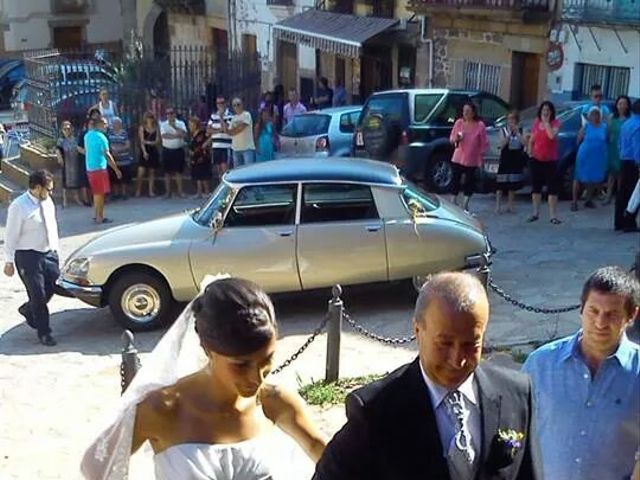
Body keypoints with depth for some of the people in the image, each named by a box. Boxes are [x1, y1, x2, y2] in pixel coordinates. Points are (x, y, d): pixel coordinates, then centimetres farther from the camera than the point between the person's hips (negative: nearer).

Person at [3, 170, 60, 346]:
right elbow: (11, 236, -13)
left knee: (50, 289, 11)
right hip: (28, 257, -6)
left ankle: (28, 310, 41)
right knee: (38, 295, 1)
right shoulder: (18, 207, -18)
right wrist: (9, 261, -10)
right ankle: (44, 333, 16)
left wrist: (55, 249, 16)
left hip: (49, 253, 6)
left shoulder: (47, 202, 2)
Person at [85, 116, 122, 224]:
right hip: (99, 167, -8)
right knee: (100, 193, -1)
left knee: (96, 193, 17)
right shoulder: (101, 137, -16)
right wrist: (116, 169, -15)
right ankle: (100, 218, 1)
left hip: (90, 167, 8)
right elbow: (107, 155, -18)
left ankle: (98, 215, 23)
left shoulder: (87, 135, 8)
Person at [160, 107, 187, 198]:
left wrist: (174, 127, -18)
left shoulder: (181, 123, 4)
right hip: (167, 150, 0)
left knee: (179, 171, 3)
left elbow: (184, 134, -13)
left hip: (179, 150, 0)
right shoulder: (163, 124, 2)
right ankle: (168, 192, 9)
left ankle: (180, 191, 9)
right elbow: (163, 135, -14)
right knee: (167, 172, 3)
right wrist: (176, 135, -17)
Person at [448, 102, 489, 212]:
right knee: (455, 180, 3)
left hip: (472, 160, -1)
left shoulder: (480, 125, -9)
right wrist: (456, 139, -17)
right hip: (458, 158, 2)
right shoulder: (459, 123, -2)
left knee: (469, 182, 5)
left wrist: (480, 157, -6)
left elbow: (484, 144, -4)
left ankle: (465, 205, 17)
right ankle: (453, 203, 16)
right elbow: (451, 139, 5)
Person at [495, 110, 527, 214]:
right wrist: (509, 134, -17)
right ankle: (498, 206, -1)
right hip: (505, 160, -2)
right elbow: (502, 145, -10)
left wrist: (517, 132, -15)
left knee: (513, 185, 7)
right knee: (501, 185, -3)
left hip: (516, 161, 2)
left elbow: (524, 143, -11)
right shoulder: (503, 130, 2)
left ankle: (510, 205, 15)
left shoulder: (521, 131, 5)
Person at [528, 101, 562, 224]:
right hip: (536, 159, 4)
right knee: (536, 187, 10)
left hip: (550, 160, -4)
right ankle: (535, 213, 20)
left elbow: (552, 135, -25)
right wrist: (530, 152, 2)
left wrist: (546, 122, -18)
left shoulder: (555, 123, -5)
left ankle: (553, 215, -1)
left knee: (552, 188, -4)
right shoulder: (536, 122, 5)